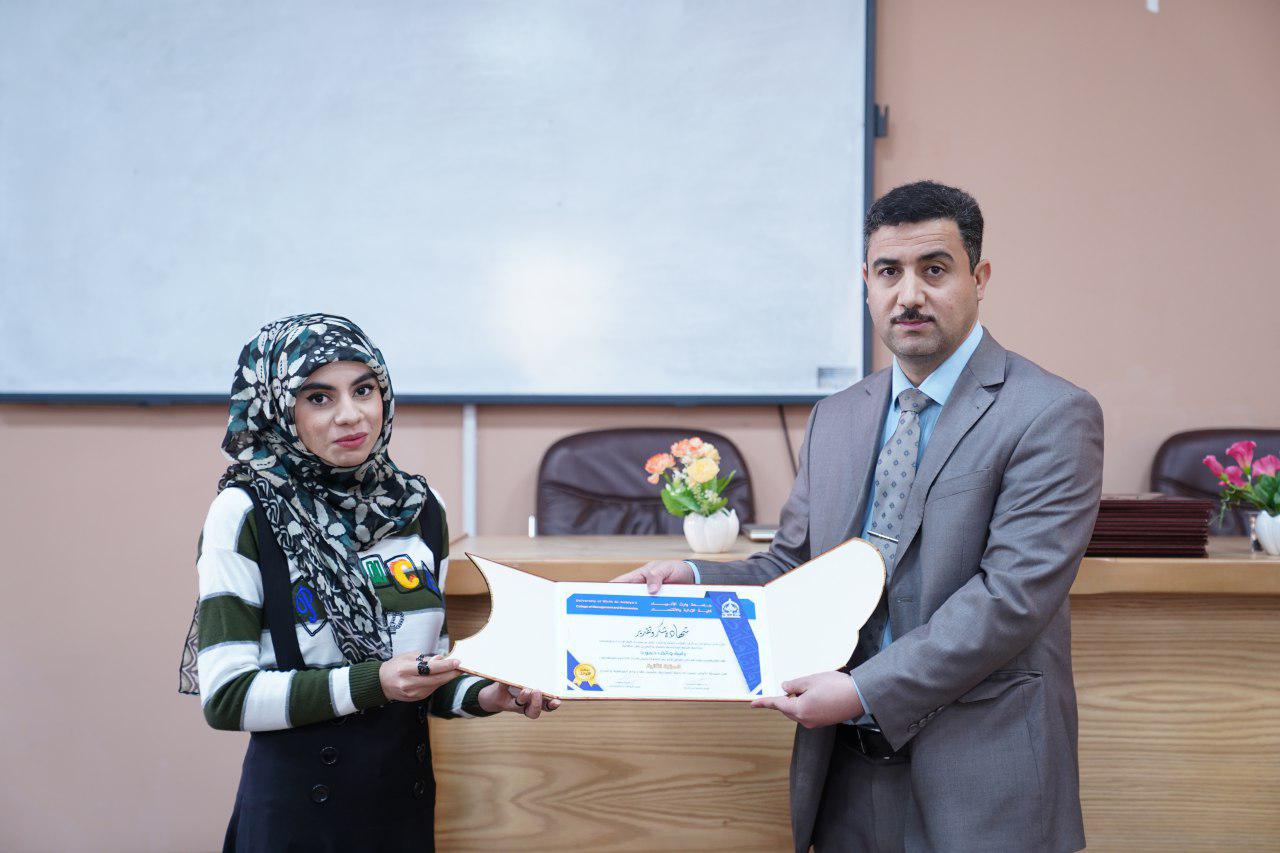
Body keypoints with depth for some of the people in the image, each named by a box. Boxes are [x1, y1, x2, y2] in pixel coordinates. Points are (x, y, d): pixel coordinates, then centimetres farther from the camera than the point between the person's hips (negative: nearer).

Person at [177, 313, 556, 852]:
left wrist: (480, 696, -6)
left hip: (408, 797, 4)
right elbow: (225, 696, -14)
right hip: (295, 807, -4)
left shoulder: (422, 508, 3)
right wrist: (370, 683, -22)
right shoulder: (245, 513, -10)